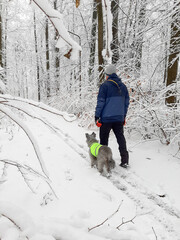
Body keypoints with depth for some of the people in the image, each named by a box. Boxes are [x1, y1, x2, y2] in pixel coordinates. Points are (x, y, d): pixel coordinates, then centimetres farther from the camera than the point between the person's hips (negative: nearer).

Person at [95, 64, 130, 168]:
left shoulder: (105, 85, -10)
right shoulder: (123, 86, 8)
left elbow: (100, 102, -12)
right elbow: (126, 102, 13)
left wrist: (97, 116, -6)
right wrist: (124, 116, 20)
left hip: (106, 117, -5)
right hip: (119, 118, 5)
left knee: (104, 139, 8)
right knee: (121, 137, 11)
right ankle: (125, 160, 9)